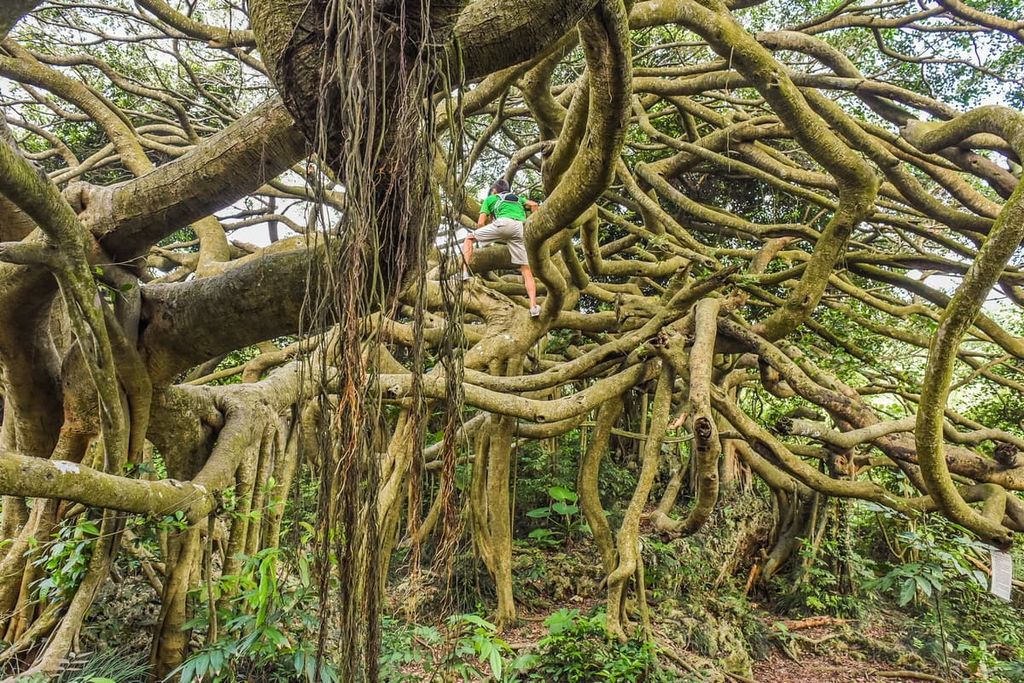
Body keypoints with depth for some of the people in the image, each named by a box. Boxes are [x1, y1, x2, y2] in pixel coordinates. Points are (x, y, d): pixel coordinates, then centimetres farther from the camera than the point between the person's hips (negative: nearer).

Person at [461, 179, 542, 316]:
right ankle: (533, 306, -10)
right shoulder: (517, 198, 39)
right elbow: (534, 205, 20)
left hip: (503, 223, -3)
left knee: (469, 238, 18)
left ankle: (465, 272, 0)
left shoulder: (490, 198, 30)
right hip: (520, 227, 3)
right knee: (526, 269, 5)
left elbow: (480, 223, 20)